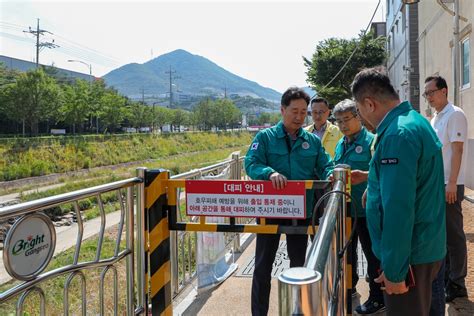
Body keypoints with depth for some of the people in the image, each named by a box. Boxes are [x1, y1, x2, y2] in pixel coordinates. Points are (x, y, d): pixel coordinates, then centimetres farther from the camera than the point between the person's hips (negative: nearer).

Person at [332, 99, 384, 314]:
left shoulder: (372, 141, -12)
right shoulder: (340, 144, 12)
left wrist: (363, 175, -28)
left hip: (367, 209, -7)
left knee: (373, 254, 5)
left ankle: (377, 298, 20)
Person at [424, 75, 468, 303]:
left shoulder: (455, 115, -9)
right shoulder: (434, 119, 15)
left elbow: (457, 150, -16)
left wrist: (451, 183, -20)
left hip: (449, 185, -8)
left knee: (453, 235, 0)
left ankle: (457, 284, 10)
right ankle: (445, 276, 26)